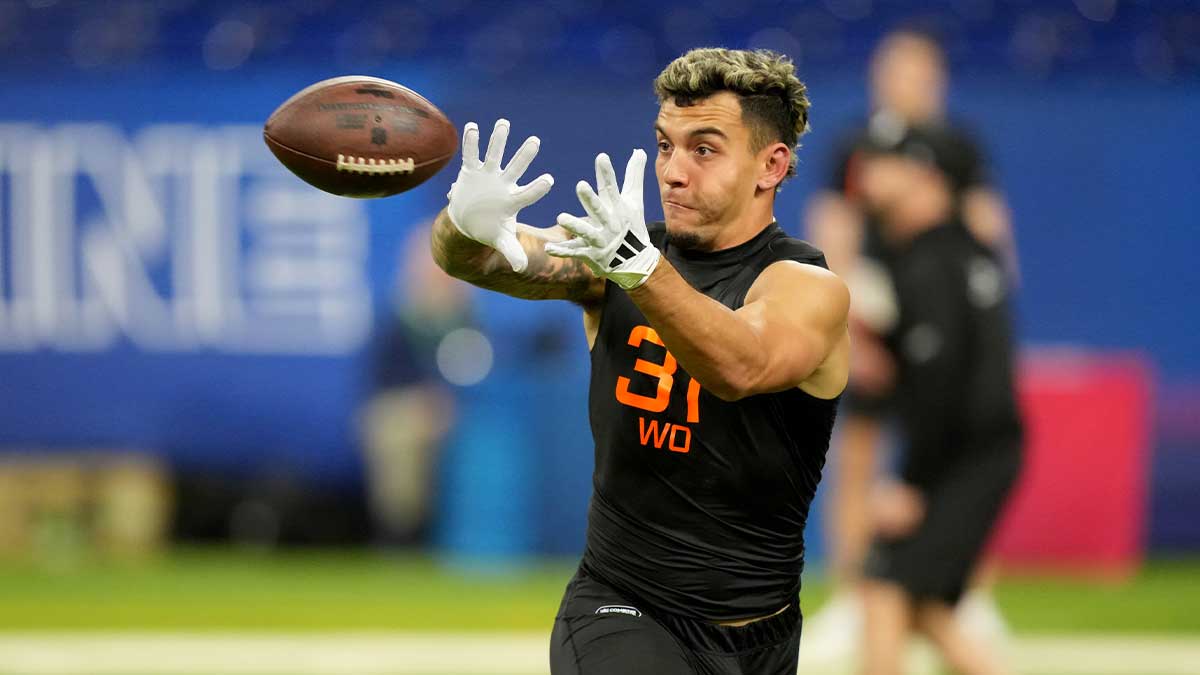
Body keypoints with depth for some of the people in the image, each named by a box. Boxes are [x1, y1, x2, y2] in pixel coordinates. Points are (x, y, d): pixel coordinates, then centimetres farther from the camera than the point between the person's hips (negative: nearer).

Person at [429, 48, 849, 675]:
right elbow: (494, 258, -13)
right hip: (617, 614, 0)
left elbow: (740, 369, -30)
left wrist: (641, 269, -47)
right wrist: (468, 226, -38)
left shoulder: (809, 288, -8)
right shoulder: (612, 250, 4)